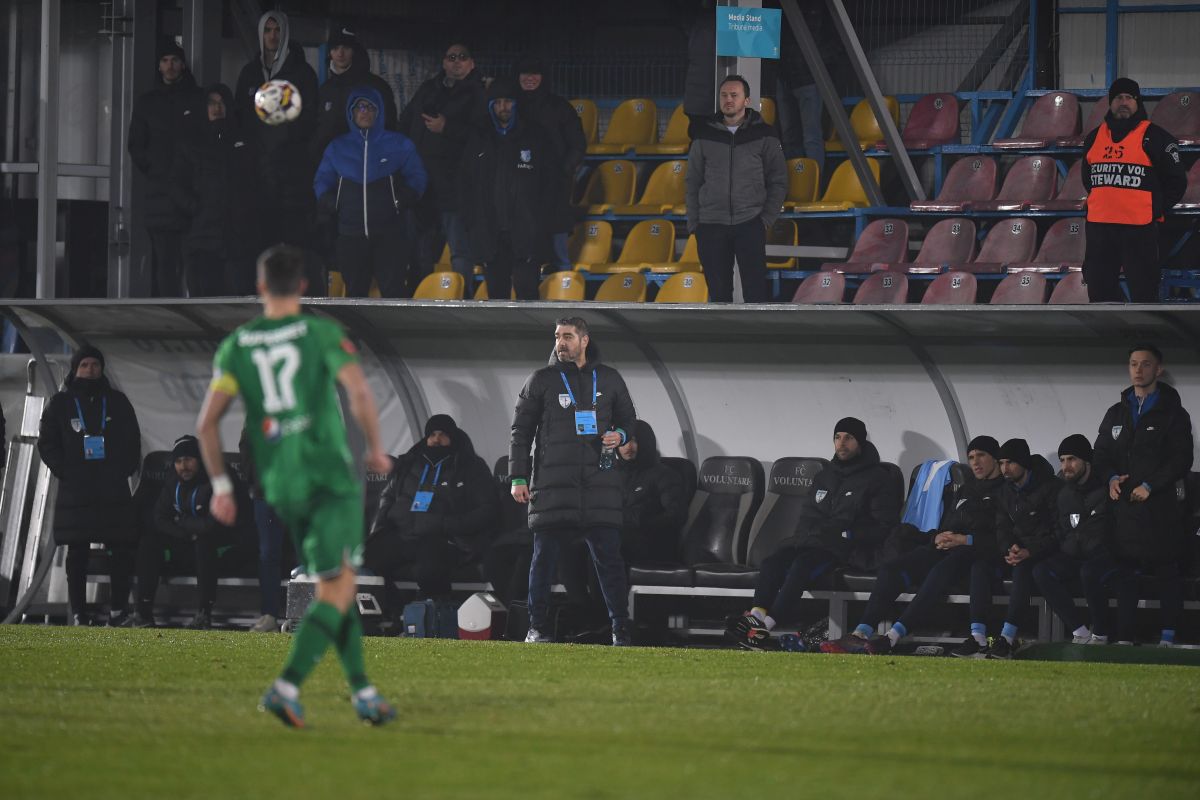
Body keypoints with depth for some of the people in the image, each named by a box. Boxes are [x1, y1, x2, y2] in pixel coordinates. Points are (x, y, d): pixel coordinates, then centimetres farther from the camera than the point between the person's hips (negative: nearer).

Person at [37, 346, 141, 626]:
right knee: (77, 552, 0)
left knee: (122, 548, -7)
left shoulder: (117, 401, 11)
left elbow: (132, 441, 11)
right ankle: (78, 611, 2)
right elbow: (46, 443, 6)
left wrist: (124, 470, -2)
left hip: (114, 489, 1)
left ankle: (119, 608, -1)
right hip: (75, 491, -1)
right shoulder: (60, 404, 8)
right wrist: (64, 471, -5)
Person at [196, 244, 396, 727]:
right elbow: (358, 390, -16)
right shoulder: (321, 332, -4)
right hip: (331, 475, -5)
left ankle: (362, 692, 16)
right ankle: (287, 687, -20)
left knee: (336, 584, 18)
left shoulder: (235, 347, 5)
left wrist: (220, 486, 6)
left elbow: (207, 423, -2)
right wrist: (375, 448, -1)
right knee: (336, 591, -3)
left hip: (281, 484, 5)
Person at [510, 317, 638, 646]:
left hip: (599, 481, 1)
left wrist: (620, 435, -1)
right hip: (552, 480, -1)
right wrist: (518, 478, 1)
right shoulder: (541, 380, 7)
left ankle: (621, 631, 2)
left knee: (609, 557, -2)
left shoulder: (609, 379, 12)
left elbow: (628, 418, 23)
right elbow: (521, 430, 8)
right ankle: (537, 628, 7)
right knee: (544, 557, 0)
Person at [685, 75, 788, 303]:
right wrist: (694, 224, 3)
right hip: (711, 226, 2)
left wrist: (767, 218, -4)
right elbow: (693, 182, 10)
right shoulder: (704, 135, 7)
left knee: (755, 292, -8)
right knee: (718, 292, 4)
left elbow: (778, 181, 5)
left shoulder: (763, 135, 3)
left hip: (750, 225, -2)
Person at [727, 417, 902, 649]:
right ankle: (757, 616, -43)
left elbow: (885, 526, -5)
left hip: (849, 549, -7)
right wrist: (807, 534, 3)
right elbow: (808, 516, 27)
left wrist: (847, 534, -14)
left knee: (803, 563, -33)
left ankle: (764, 627, -45)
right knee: (773, 561, -22)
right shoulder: (825, 477, 24)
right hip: (813, 541, 7)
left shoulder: (878, 479, 3)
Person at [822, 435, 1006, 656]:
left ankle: (893, 637, -51)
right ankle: (862, 633, -33)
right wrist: (937, 538, 4)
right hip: (945, 547, 7)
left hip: (975, 550, -7)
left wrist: (966, 540, -14)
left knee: (942, 571, -39)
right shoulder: (964, 491, 33)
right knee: (892, 569, -18)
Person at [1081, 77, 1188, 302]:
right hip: (1100, 226, 5)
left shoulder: (1153, 137, -3)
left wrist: (1155, 210, -4)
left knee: (1144, 290, -4)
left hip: (1140, 228, -5)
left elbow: (1176, 182, 0)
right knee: (1098, 285, 9)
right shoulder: (1095, 138, 12)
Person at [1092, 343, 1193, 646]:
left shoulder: (1173, 414, 2)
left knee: (1167, 571, -4)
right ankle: (1124, 638, 6)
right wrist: (1111, 478, -6)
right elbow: (1101, 454, 15)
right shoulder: (1116, 413, 17)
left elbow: (1181, 460, -5)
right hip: (1124, 505, 4)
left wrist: (1149, 486, -14)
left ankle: (1167, 637, -4)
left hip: (1160, 505, -4)